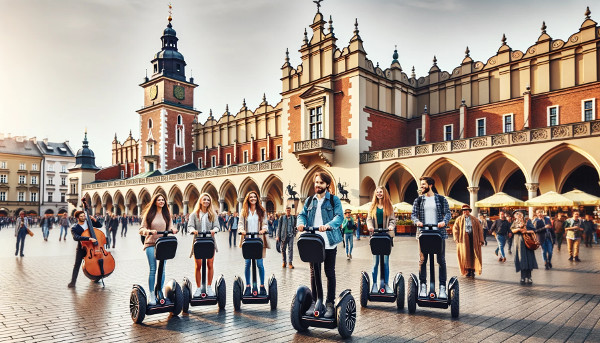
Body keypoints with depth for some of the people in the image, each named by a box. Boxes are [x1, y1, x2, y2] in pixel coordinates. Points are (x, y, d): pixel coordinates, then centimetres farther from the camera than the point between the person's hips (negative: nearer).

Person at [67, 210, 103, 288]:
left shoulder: (88, 222, -1)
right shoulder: (74, 228, -12)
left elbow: (100, 225, 8)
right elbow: (76, 237, -31)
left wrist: (94, 220, -11)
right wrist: (89, 238, -41)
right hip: (81, 248, -3)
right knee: (77, 264, -7)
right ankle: (73, 282, 1)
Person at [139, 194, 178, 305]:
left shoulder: (167, 215, 12)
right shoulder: (149, 214, 3)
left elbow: (170, 227, 8)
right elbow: (141, 229, -1)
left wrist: (173, 229, -15)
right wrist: (150, 231, -21)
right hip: (151, 244, -3)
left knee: (162, 270, 2)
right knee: (153, 270, -4)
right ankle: (151, 294, 5)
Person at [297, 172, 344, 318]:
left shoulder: (334, 200, 0)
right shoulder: (309, 200, 13)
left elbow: (339, 216, -12)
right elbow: (302, 214, 9)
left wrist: (328, 225, -31)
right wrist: (301, 223, -15)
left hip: (329, 242, -3)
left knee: (330, 273, 5)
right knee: (314, 273, 10)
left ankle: (330, 303, 15)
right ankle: (315, 302, 22)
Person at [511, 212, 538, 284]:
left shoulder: (527, 221, 8)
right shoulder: (515, 222, 13)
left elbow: (532, 230, 2)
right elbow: (512, 230, 3)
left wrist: (526, 231, -14)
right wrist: (519, 229, -14)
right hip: (519, 242, 0)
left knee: (529, 258, -3)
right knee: (521, 259, -2)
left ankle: (528, 277, 4)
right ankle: (523, 278, 0)